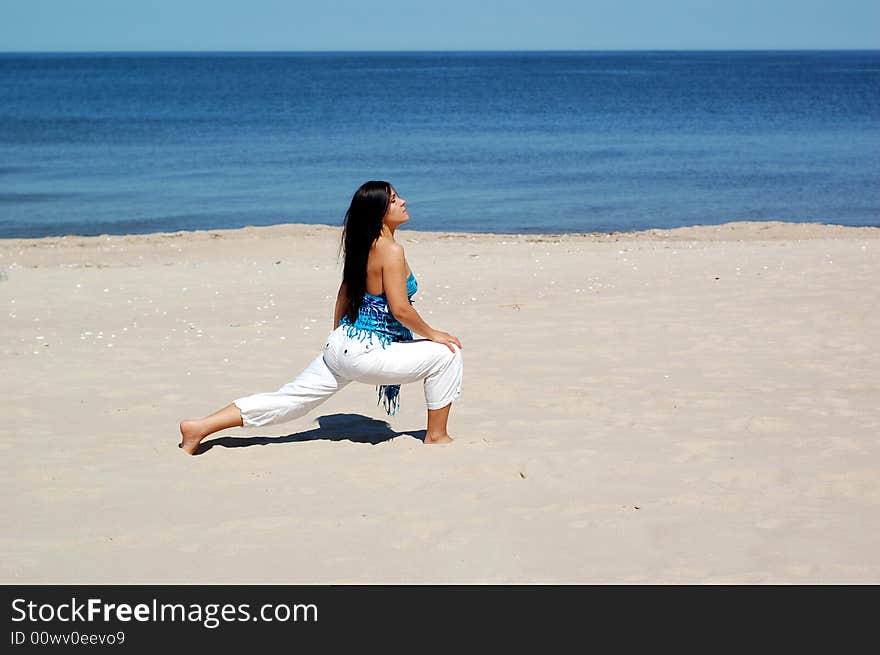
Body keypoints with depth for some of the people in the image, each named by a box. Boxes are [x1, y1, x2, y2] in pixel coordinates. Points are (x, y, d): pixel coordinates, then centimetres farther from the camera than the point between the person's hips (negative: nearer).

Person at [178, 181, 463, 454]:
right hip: (366, 353, -9)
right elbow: (400, 309, -19)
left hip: (339, 346, 9)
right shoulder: (391, 250, -16)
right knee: (446, 354, 2)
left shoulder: (361, 245, 11)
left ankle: (201, 427, 8)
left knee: (288, 399, 11)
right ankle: (436, 436, 11)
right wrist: (432, 334, -4)